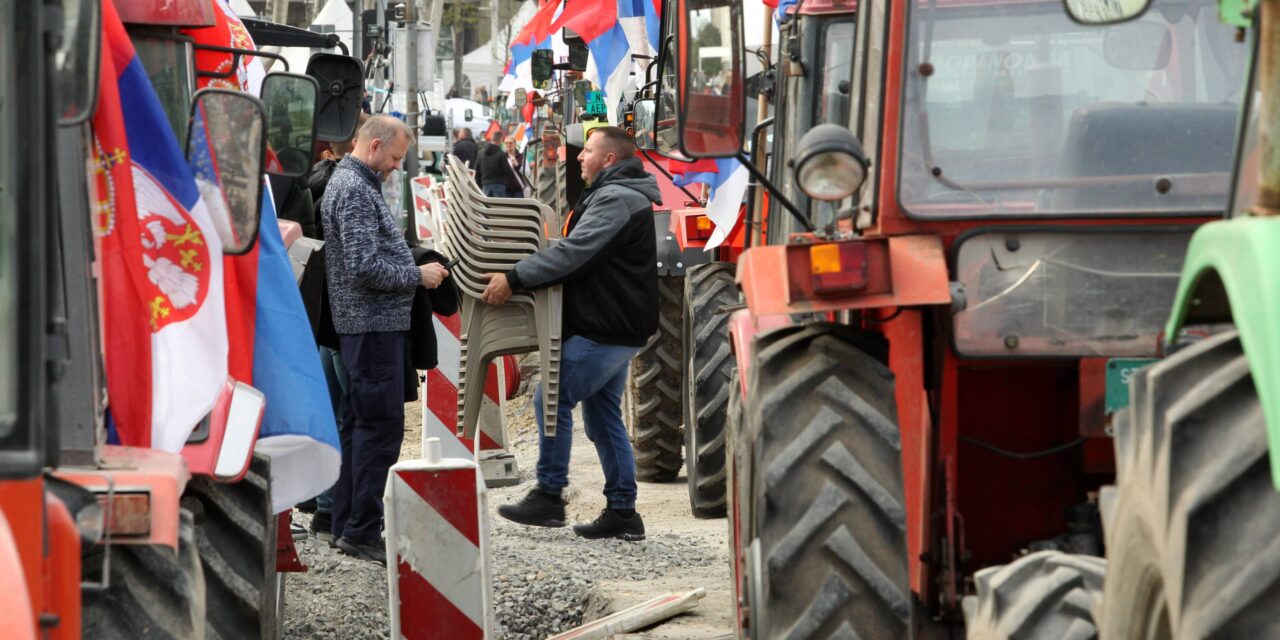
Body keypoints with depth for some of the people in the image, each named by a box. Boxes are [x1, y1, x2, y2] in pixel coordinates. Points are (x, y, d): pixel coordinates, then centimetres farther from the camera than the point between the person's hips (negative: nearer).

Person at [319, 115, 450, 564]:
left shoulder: (351, 183, 18)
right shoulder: (355, 190, -16)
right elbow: (365, 267, -23)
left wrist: (416, 268, 14)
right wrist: (418, 276, -12)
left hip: (363, 324, 11)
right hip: (373, 324, -11)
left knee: (360, 422, 14)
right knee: (382, 425, -9)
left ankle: (347, 525, 20)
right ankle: (362, 531, -7)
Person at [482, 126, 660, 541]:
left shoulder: (615, 199, -17)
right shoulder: (613, 195, 19)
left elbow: (573, 253, -26)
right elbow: (578, 254, 24)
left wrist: (514, 280, -26)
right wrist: (521, 277, 17)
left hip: (605, 331, -11)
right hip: (612, 327, 11)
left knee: (553, 398, -9)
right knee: (603, 414, 12)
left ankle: (548, 497, -4)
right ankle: (622, 511, 14)